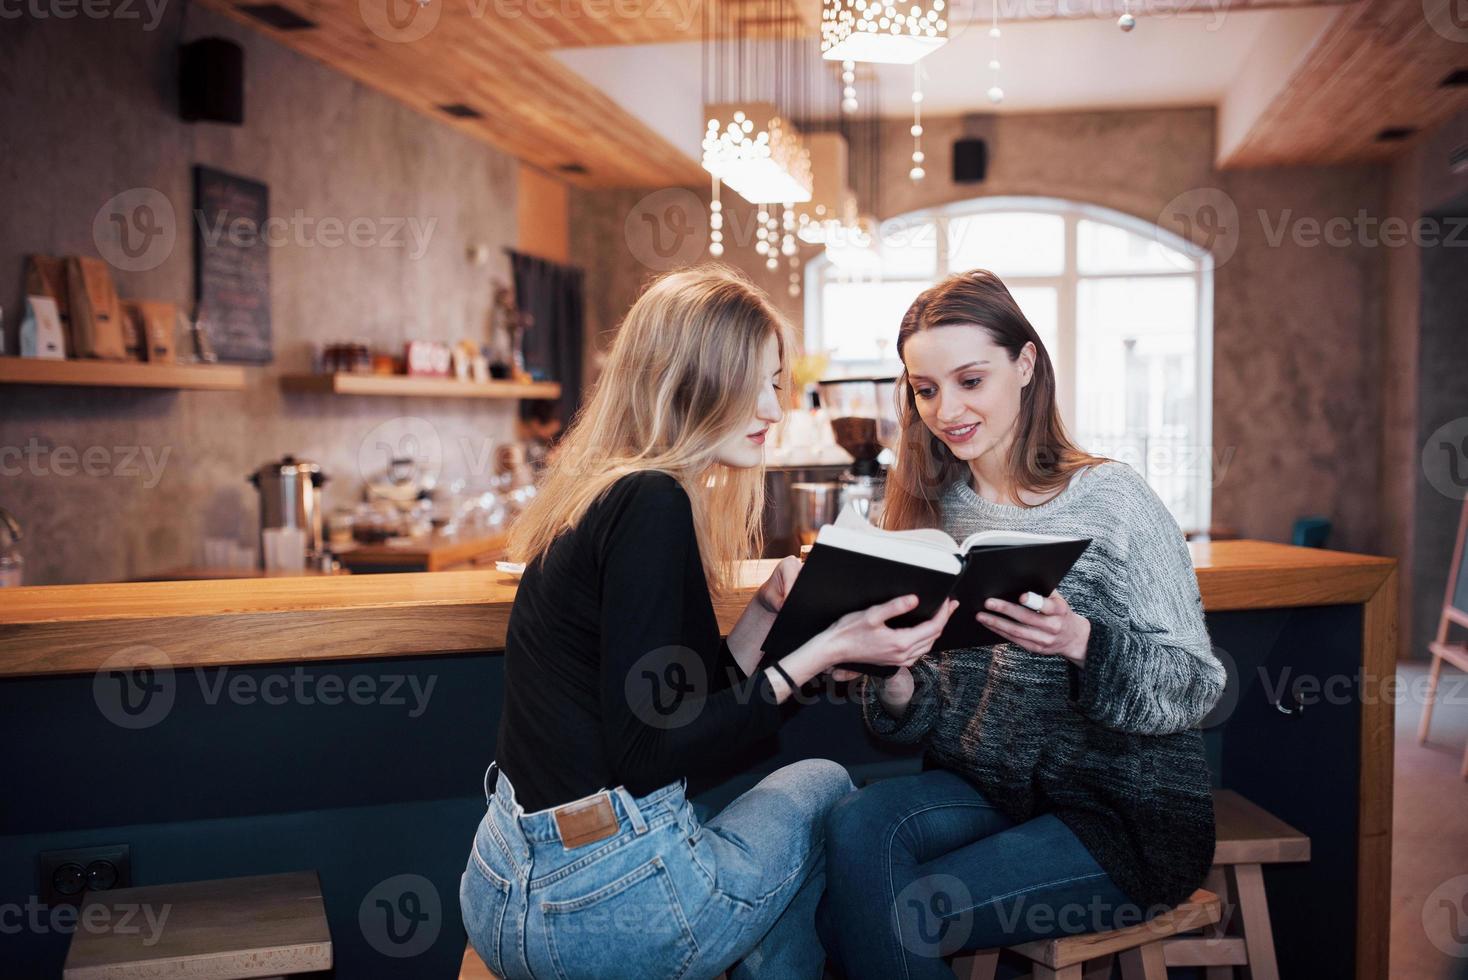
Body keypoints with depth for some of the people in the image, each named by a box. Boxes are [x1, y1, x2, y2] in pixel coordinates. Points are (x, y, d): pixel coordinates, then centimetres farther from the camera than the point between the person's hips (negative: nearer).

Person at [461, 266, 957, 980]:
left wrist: (771, 601, 3)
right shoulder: (653, 506, -18)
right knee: (826, 788, 14)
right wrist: (821, 652, -17)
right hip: (594, 912, -8)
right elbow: (647, 752, -19)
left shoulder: (605, 494, 9)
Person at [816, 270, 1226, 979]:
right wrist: (892, 682, -16)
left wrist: (1081, 641, -29)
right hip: (986, 789, 4)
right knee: (857, 826, -26)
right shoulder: (930, 510, 5)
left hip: (1124, 813, -4)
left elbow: (1196, 686, -11)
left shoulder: (1107, 498, -10)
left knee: (894, 913, -22)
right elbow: (929, 715, 8)